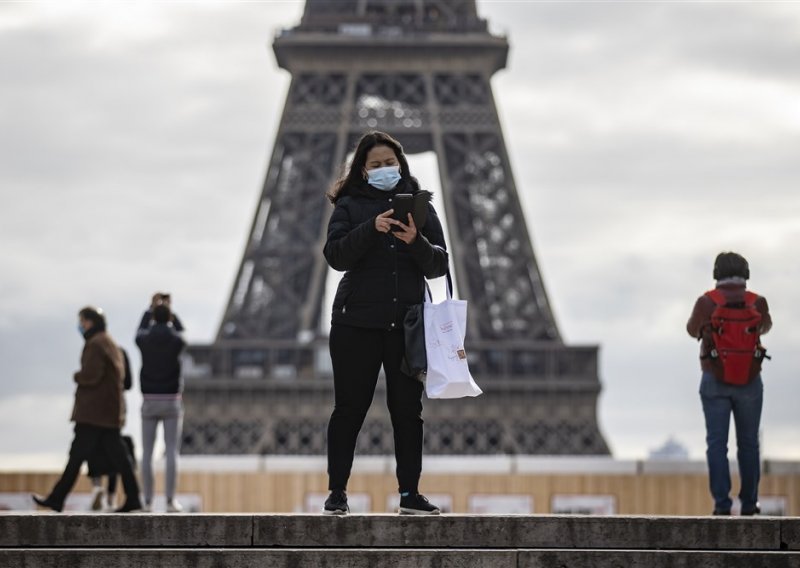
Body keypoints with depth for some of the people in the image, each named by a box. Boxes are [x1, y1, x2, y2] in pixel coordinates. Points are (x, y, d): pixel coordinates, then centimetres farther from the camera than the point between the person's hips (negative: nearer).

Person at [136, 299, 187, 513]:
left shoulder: (144, 340, -4)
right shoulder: (177, 341, -6)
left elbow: (140, 331, 23)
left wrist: (151, 309, 35)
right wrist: (171, 313, 34)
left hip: (149, 401, 1)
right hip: (171, 401, -1)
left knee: (147, 453, 4)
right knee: (172, 452, -2)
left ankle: (148, 501, 2)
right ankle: (171, 500, -8)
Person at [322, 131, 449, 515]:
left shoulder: (420, 206, 11)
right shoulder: (351, 205, 6)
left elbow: (439, 265, 5)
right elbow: (335, 256, -8)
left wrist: (416, 242, -15)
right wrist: (371, 229, -21)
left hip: (407, 323, 2)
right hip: (357, 322, -2)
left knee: (407, 410, 3)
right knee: (350, 408, 0)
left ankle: (410, 494, 6)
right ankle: (337, 493, 5)